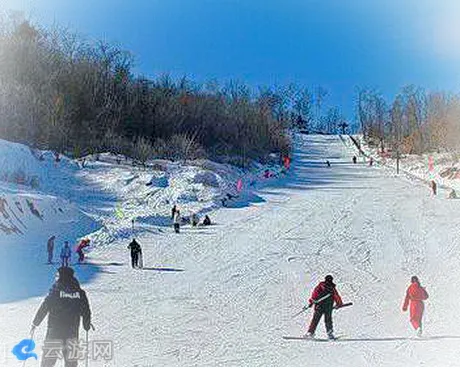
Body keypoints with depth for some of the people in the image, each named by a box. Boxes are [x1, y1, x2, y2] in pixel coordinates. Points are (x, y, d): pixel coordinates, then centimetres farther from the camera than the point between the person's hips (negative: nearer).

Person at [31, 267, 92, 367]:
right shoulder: (79, 292, 4)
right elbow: (86, 311, 8)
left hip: (55, 330, -3)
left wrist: (35, 324, 2)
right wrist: (87, 324, 23)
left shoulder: (55, 290, -5)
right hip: (72, 331, 3)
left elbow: (44, 308, -6)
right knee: (71, 361, 9)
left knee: (48, 359, 2)